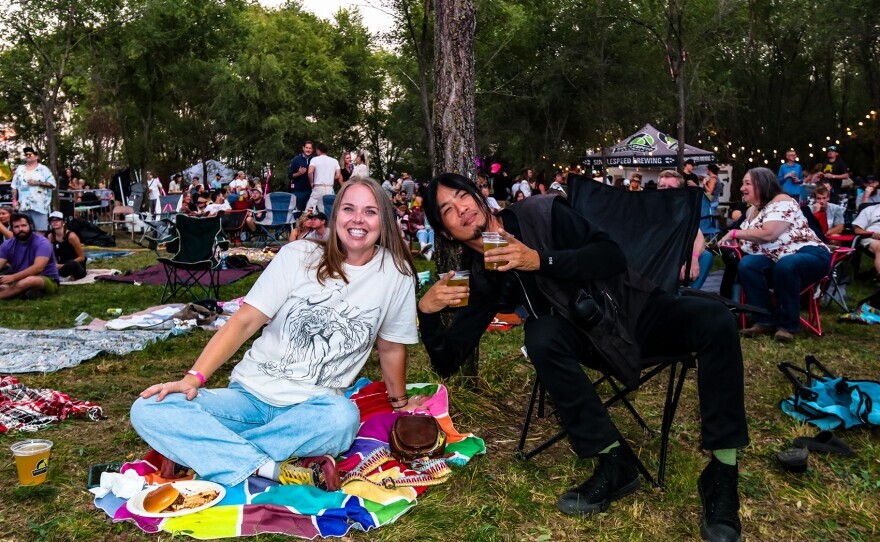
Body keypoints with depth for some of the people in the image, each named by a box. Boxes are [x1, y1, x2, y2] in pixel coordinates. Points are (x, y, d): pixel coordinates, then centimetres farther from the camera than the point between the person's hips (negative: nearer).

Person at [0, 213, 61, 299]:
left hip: (47, 280, -5)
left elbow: (38, 268, -26)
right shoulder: (7, 245, 4)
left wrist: (13, 277, -34)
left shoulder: (42, 243, -14)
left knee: (30, 280, -39)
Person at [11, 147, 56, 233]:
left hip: (39, 206, -4)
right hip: (23, 206, 4)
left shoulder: (43, 169, 4)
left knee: (40, 231, -5)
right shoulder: (19, 169, 14)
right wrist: (14, 200, 6)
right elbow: (14, 187, 15)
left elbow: (52, 184, -3)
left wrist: (37, 183, -11)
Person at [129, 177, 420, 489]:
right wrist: (193, 378, -14)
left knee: (344, 418, -38)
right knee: (148, 410, -19)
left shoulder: (397, 273, -1)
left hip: (313, 405, 0)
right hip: (251, 392, 1)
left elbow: (391, 347, 11)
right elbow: (244, 322, -4)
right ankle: (271, 469, -27)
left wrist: (400, 404, 18)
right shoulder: (299, 256, -2)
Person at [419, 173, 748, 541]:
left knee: (715, 320, -29)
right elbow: (447, 363, -7)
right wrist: (427, 312, -26)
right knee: (541, 335, -32)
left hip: (636, 307, -1)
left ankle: (721, 472, -22)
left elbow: (612, 256, -20)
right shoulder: (480, 278, -5)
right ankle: (615, 462, -22)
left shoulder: (541, 213, -12)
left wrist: (540, 261, -31)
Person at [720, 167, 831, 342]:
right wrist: (731, 240, -5)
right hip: (778, 260, 7)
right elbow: (747, 240, 17)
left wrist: (735, 233, -15)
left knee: (785, 265, -40)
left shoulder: (782, 202, -13)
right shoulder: (752, 210, 14)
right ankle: (766, 320, -18)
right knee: (747, 264, -23)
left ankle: (788, 324, -24)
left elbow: (768, 234, -26)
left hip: (810, 255, -7)